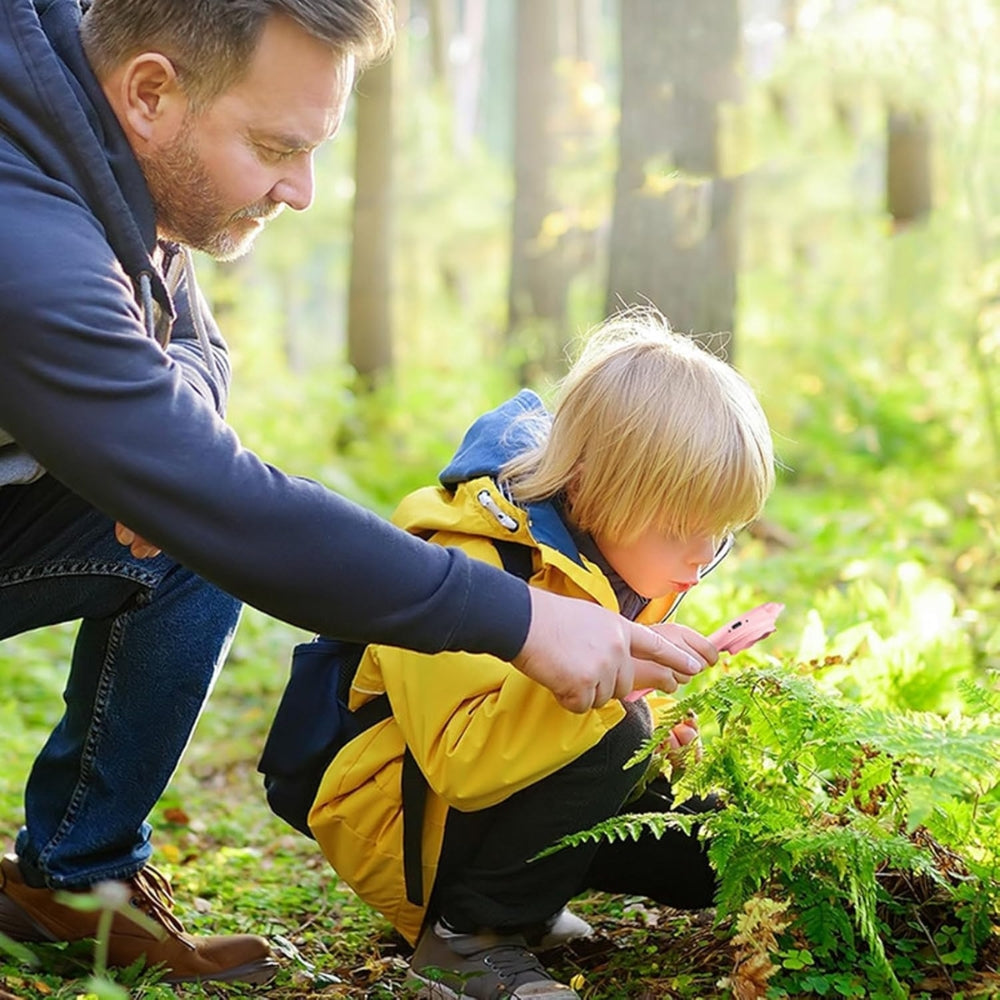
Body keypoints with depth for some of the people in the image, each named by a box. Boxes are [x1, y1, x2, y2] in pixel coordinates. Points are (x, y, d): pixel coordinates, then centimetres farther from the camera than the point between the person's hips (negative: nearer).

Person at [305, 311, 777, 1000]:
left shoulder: (620, 559, 0)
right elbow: (461, 763, -38)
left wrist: (665, 731, -6)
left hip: (505, 792, 9)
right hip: (396, 827, -9)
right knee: (612, 738, -31)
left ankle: (525, 900, 13)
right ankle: (467, 934, -18)